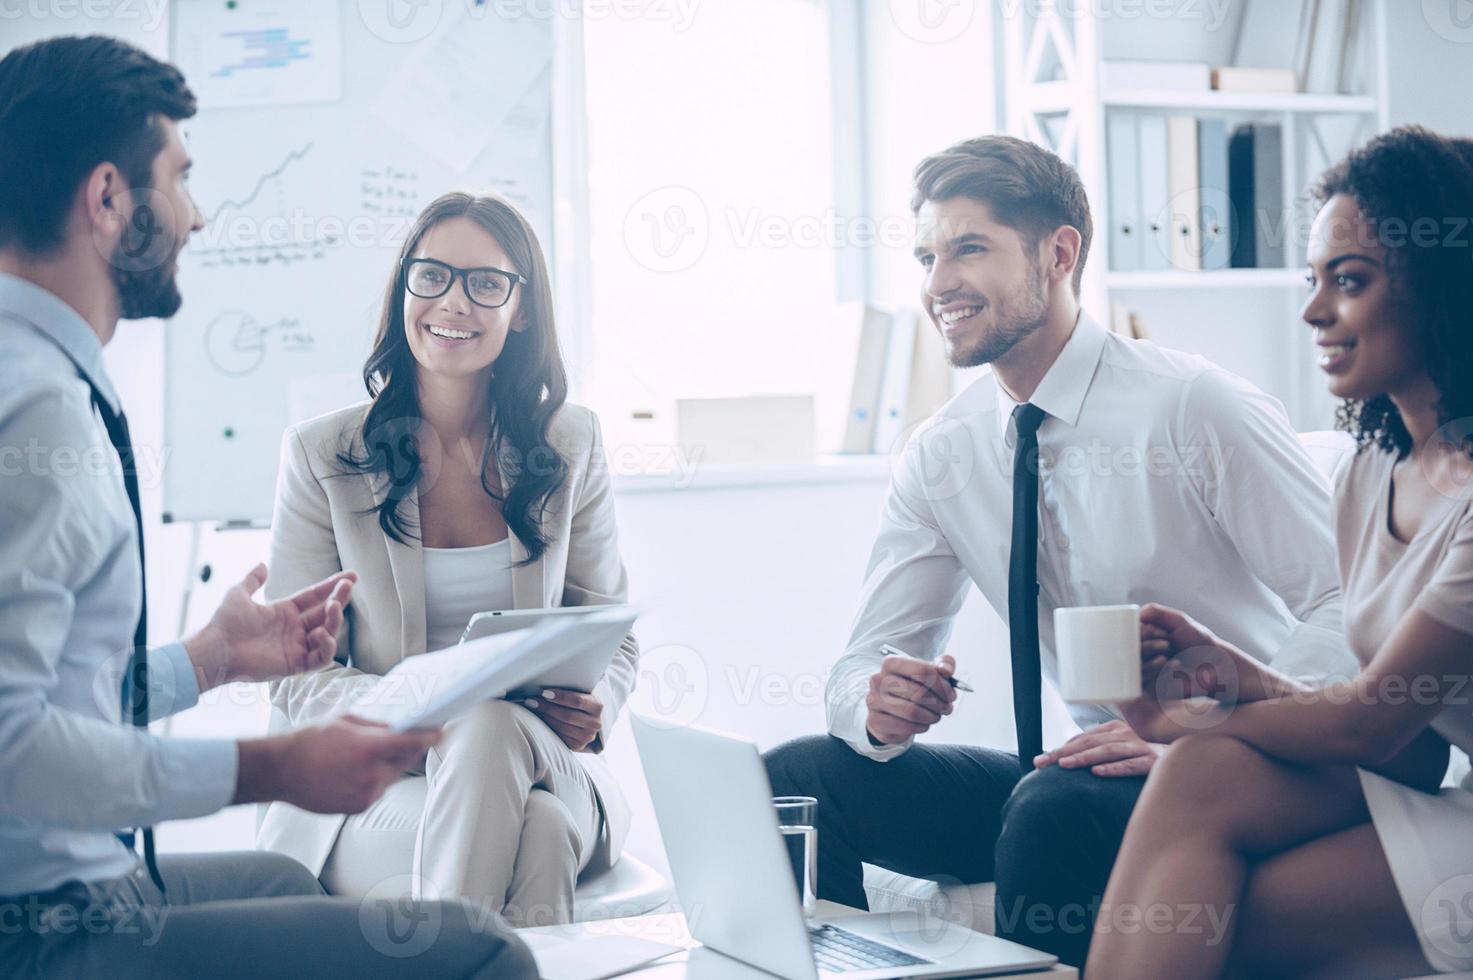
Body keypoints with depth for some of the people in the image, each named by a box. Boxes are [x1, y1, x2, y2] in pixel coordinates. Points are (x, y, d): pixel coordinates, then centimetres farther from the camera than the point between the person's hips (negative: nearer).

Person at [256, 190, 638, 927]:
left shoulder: (569, 445, 9)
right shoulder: (320, 455, 1)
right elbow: (296, 677, -1)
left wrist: (592, 704, -12)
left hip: (545, 762, 2)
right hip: (378, 783, -1)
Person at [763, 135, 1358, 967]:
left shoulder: (1197, 408, -13)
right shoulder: (941, 456, 5)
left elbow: (1354, 604, -17)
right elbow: (868, 660, 7)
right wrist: (878, 704, -18)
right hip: (1072, 769, 6)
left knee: (1055, 808, -36)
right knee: (798, 777, -9)